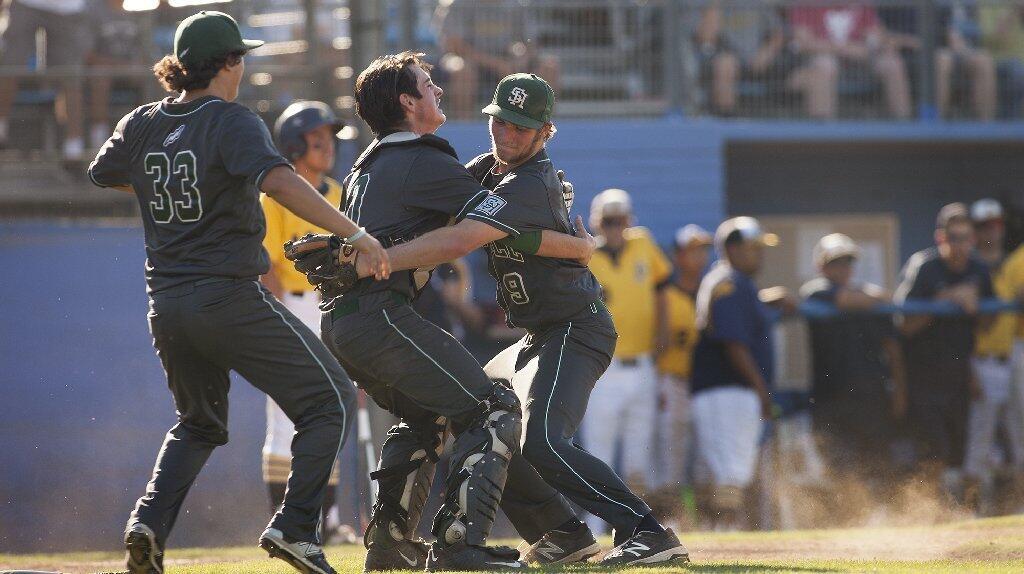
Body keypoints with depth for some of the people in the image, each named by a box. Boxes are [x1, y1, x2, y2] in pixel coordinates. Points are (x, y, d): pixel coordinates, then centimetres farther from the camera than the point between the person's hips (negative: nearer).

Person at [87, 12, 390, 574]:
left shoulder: (142, 124, 8)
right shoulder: (231, 121, -12)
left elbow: (103, 173, 27)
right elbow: (276, 180, -28)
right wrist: (354, 234, -31)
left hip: (166, 309, 7)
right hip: (231, 297, -7)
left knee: (199, 423, 27)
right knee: (329, 401, 5)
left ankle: (150, 519, 3)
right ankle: (294, 527, -10)